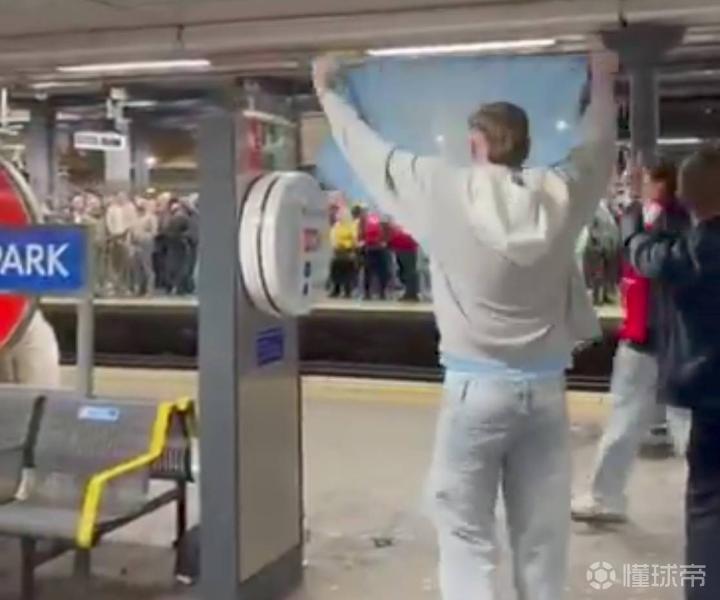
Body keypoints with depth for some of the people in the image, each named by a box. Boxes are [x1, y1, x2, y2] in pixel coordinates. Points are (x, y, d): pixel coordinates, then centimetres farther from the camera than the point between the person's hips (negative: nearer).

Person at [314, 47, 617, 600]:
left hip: (476, 388, -3)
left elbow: (371, 152, 3)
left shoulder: (445, 191, -10)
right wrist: (602, 82, 37)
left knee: (467, 536, 5)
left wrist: (328, 92, 20)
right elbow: (599, 149, 19)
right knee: (543, 535, 12)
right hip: (546, 389, 4)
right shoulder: (561, 193, -2)